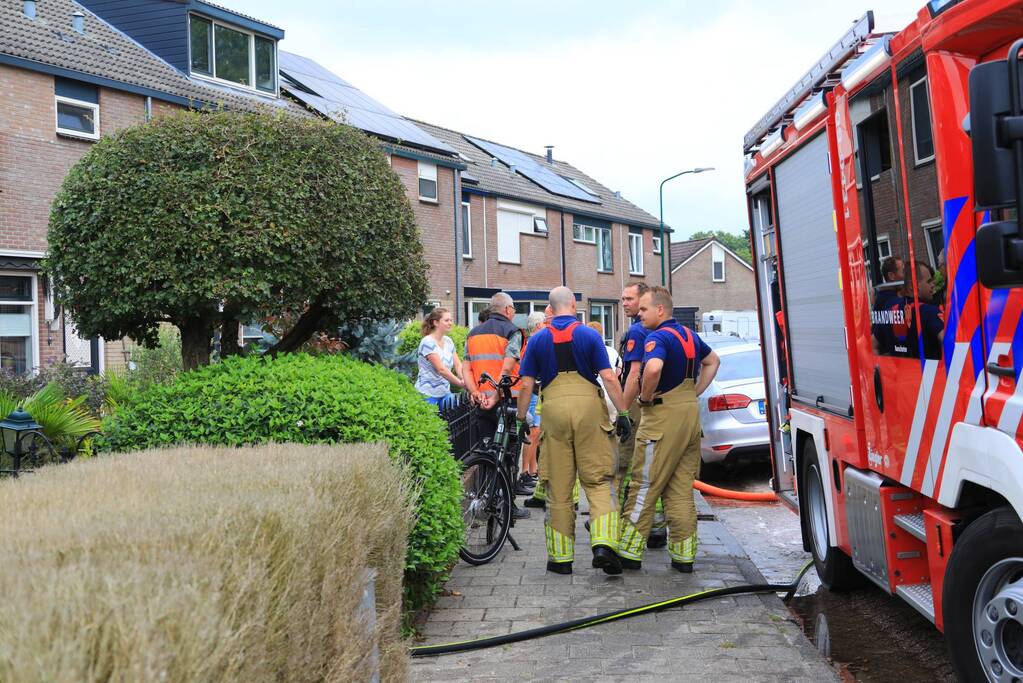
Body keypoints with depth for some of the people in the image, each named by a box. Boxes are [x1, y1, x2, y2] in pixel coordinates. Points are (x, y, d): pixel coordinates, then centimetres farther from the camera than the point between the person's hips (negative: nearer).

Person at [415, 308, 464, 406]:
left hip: (445, 393, 7)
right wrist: (462, 384, -20)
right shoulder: (428, 342, -14)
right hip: (428, 395, -7)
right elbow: (441, 369, -21)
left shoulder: (448, 341, 8)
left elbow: (458, 365, 1)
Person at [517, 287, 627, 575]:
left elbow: (526, 385, 4)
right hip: (588, 406, -1)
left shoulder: (538, 339, 6)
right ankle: (603, 544, -10)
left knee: (558, 486, 8)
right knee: (598, 480, 5)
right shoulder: (589, 335, 2)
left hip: (554, 409, 1)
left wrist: (520, 418, 11)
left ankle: (560, 556, 14)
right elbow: (609, 378, -5)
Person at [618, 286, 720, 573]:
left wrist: (645, 397, -17)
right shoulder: (690, 335, 14)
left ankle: (630, 552, 7)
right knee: (681, 490, 11)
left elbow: (653, 368, -35)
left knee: (644, 487, 0)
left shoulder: (658, 337, -14)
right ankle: (684, 555, 14)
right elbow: (713, 361, 31)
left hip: (664, 416, -8)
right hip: (691, 413, 8)